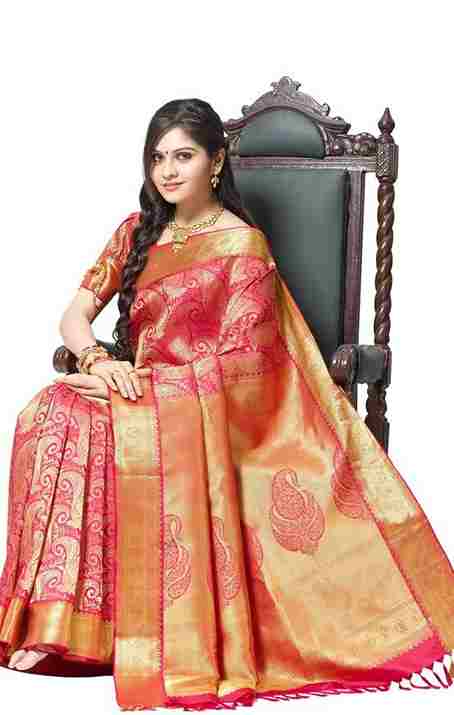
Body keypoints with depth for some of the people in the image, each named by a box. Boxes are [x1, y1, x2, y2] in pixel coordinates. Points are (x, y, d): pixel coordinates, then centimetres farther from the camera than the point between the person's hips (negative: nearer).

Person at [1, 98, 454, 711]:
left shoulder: (243, 247, -4)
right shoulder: (137, 232, 14)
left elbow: (233, 367, -10)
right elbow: (75, 315, 10)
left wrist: (138, 380, -15)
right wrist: (96, 358, -13)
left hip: (208, 408, -5)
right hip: (133, 389, 5)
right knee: (52, 413, -28)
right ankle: (53, 613, -26)